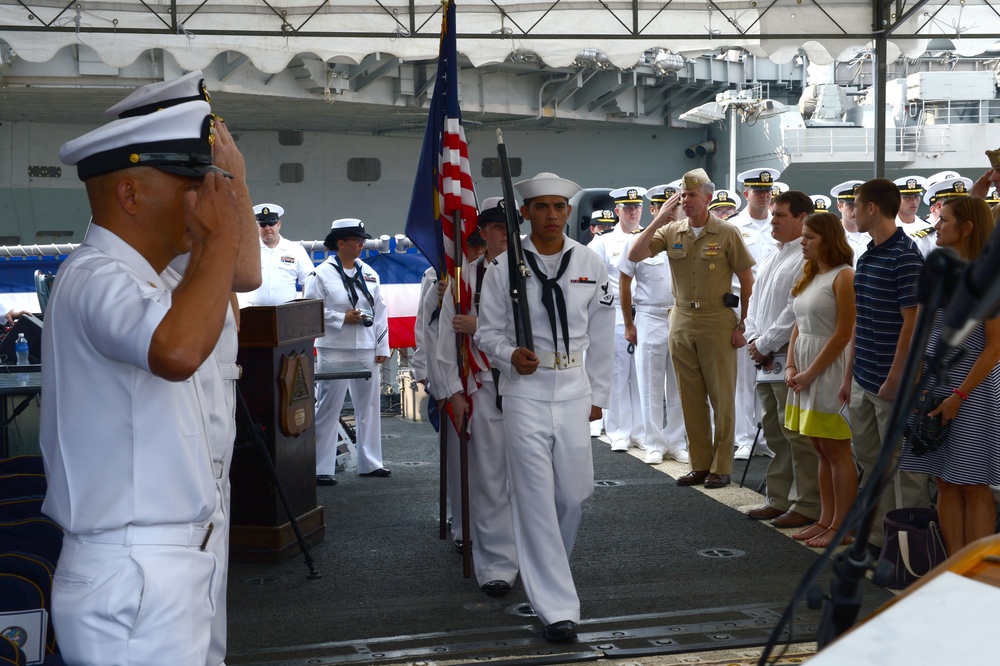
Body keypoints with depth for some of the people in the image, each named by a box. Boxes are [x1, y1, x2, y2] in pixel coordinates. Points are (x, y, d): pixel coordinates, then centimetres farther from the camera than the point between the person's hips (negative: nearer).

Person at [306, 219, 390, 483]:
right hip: (334, 350, -5)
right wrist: (342, 318, -14)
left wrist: (382, 347, 7)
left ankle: (370, 463, 22)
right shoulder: (322, 274, -6)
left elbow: (380, 312, 11)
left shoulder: (369, 273, 10)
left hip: (366, 350, 5)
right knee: (328, 408, -1)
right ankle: (321, 469, 4)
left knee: (369, 405, 10)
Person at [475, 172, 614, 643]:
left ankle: (546, 569, 36)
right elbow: (486, 330, 3)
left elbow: (601, 336, 12)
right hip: (525, 391, -3)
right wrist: (510, 355, -18)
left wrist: (598, 394, 11)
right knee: (536, 498, -4)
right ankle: (556, 607, 1)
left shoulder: (591, 265, 5)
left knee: (575, 492, 7)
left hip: (574, 392, 3)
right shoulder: (504, 266, -2)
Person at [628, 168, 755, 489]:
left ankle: (721, 467, 9)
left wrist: (742, 324, -5)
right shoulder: (671, 232, 5)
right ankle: (699, 463, 18)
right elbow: (634, 256, -5)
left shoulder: (727, 233, -4)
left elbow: (747, 280, -1)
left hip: (717, 321, -4)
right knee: (691, 397, 9)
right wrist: (658, 221, -10)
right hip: (682, 321, 4)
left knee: (722, 397, 1)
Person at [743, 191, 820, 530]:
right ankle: (779, 500, 25)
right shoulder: (771, 258, 18)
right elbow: (755, 301, 20)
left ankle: (807, 505, 3)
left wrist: (765, 344, -12)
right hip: (766, 361, 10)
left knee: (798, 435, -5)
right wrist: (753, 339, 5)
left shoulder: (806, 260, -13)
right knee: (774, 432, 15)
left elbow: (795, 311, -18)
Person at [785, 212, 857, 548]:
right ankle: (826, 520, 20)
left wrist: (810, 373, -14)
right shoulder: (808, 277, 15)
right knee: (822, 451, 13)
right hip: (804, 370, 8)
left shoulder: (844, 277, -12)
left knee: (837, 451, -2)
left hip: (829, 369, -8)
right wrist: (791, 366, 3)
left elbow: (842, 335, -16)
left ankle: (841, 527, 4)